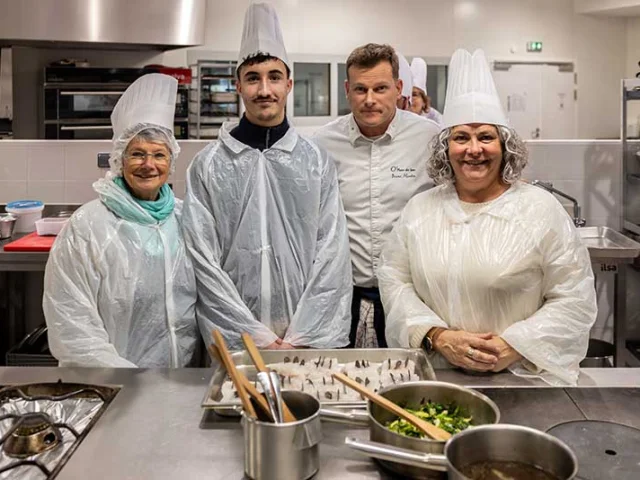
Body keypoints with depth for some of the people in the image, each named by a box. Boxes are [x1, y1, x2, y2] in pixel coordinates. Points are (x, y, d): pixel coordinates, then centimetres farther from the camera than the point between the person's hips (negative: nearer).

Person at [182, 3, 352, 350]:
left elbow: (332, 256, -2)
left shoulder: (317, 162, 2)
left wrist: (300, 339, -11)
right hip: (234, 346, -1)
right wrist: (261, 339, -11)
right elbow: (204, 262, -6)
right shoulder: (208, 165, -2)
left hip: (309, 342, 1)